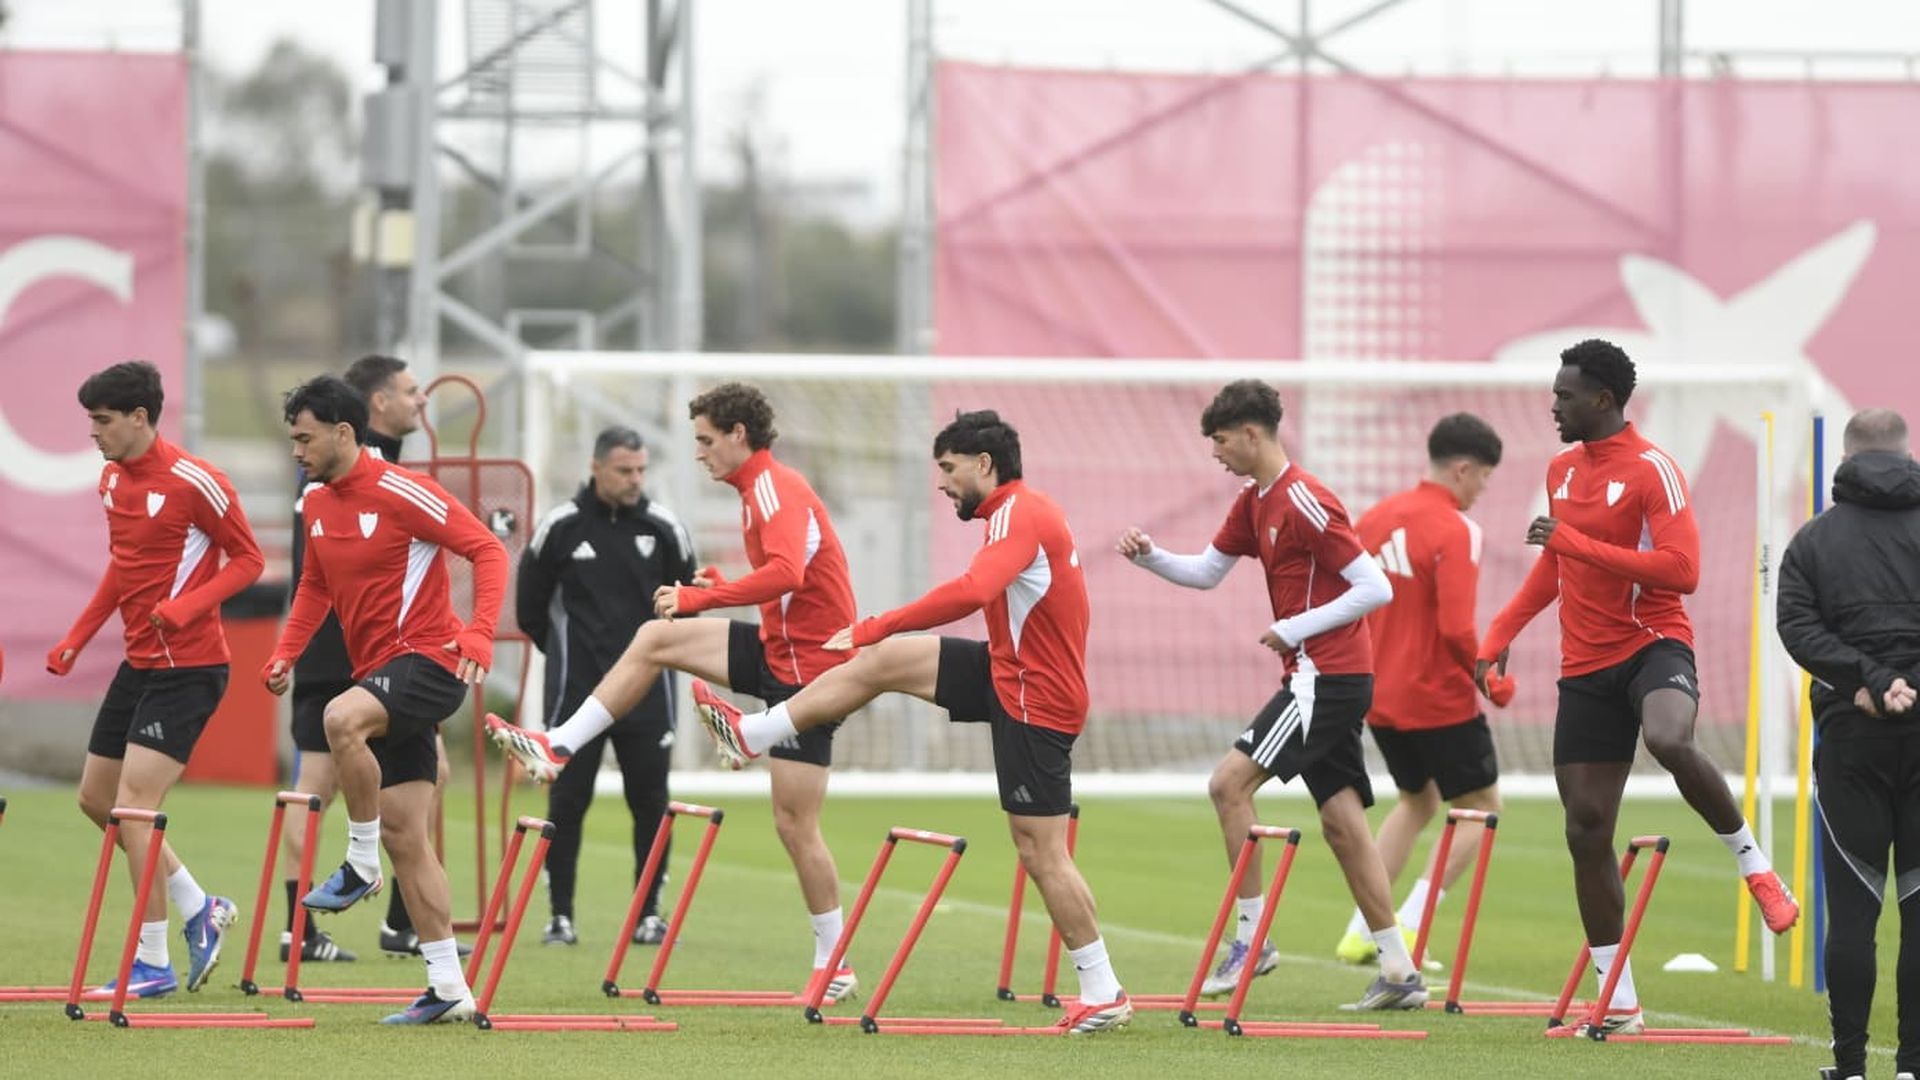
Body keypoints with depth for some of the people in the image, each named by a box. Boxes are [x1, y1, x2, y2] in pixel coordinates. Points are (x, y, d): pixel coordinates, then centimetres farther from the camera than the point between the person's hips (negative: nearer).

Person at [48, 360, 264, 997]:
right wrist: (76, 640, 19)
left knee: (133, 806, -12)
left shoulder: (194, 483, -16)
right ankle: (197, 909, 26)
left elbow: (248, 560, -11)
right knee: (96, 797, 12)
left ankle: (152, 963, -4)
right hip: (139, 661, 9)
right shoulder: (112, 480, 8)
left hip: (188, 666, -9)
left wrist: (185, 608, -25)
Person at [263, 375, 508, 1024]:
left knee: (341, 718, -36)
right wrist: (286, 653, 11)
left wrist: (478, 635, -27)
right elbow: (316, 585, 25)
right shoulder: (317, 505, 10)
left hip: (427, 660, -9)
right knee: (405, 836, 6)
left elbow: (487, 550, -15)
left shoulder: (400, 492, -14)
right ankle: (448, 989, 10)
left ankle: (361, 866, -19)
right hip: (379, 676, 9)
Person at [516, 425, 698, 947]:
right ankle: (560, 915, 5)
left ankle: (650, 914, 10)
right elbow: (530, 604, 7)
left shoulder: (663, 527, -1)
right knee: (567, 801, -1)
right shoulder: (560, 526, -5)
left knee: (650, 801, 3)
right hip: (576, 689, -1)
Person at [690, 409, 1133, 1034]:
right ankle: (752, 736, 17)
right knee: (882, 664, 8)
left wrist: (874, 629, -33)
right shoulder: (1025, 513, 12)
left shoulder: (1020, 515, -20)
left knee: (1043, 854, -6)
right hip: (1008, 673, 10)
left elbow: (972, 591, -36)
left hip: (1034, 701, -10)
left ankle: (1103, 994, 1)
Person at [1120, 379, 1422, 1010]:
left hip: (1328, 674, -10)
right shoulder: (1255, 502, 14)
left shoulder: (1304, 503, -16)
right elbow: (1207, 572, 24)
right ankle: (1400, 974, 12)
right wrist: (1149, 557, 6)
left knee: (1229, 782, -13)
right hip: (1318, 678, 10)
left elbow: (1376, 588, -19)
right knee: (1341, 821, 10)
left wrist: (1297, 628, -18)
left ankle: (1252, 936, -6)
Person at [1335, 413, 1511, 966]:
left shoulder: (1376, 518, 6)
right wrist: (1494, 684, -9)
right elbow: (1456, 629, -24)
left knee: (1418, 799, 25)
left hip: (1380, 696, 8)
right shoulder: (1454, 532, -18)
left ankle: (1361, 930, 19)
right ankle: (1410, 923, -2)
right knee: (1480, 806, 8)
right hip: (1440, 699, -8)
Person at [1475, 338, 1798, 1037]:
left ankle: (1754, 865, -14)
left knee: (1669, 741, -40)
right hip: (1586, 666, 7)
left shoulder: (1652, 472, -11)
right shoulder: (1562, 469, 12)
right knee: (1586, 829, 2)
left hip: (1653, 644, -7)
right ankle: (1619, 1005, 10)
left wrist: (1575, 541, -22)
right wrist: (1498, 637, 21)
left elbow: (1681, 571, -21)